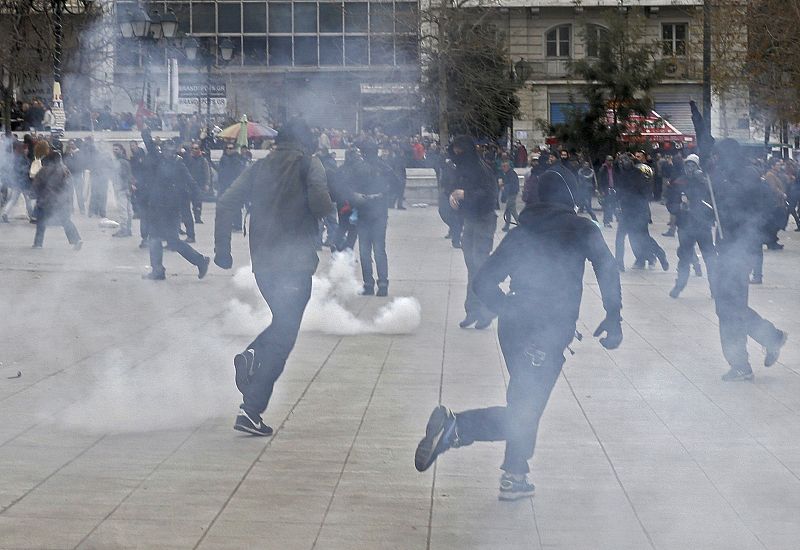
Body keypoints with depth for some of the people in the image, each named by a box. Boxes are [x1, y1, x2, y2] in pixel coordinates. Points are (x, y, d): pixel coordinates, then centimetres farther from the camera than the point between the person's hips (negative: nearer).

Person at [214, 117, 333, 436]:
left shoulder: (260, 167, 13)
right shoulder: (309, 164, 0)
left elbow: (226, 203, 5)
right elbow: (320, 203, -17)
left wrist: (222, 249, 8)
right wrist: (331, 207, 7)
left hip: (263, 262, 6)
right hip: (295, 261, -6)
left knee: (283, 323, 25)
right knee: (283, 337, -2)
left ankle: (251, 356, -4)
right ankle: (251, 410, -8)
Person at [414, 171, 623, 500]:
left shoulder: (521, 232, 12)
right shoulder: (582, 229, 2)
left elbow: (484, 282, 7)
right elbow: (607, 270, -14)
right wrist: (613, 318, -8)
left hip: (514, 327, 6)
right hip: (550, 334, -6)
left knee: (525, 404, 20)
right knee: (525, 411, -4)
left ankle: (515, 477, 25)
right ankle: (454, 427, -25)